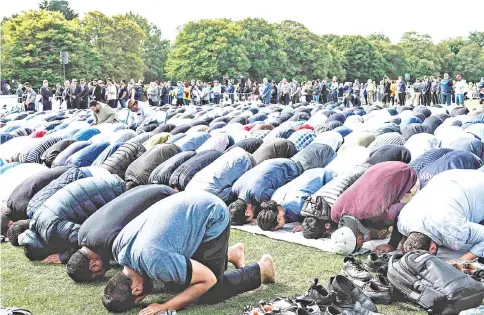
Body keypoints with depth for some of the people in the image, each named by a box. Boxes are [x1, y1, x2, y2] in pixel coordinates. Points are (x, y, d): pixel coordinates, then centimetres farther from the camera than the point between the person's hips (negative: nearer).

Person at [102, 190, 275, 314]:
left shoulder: (156, 262, -35)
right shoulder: (118, 246, -11)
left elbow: (208, 279, -23)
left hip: (213, 217, -8)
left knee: (209, 294, -7)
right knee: (175, 281, 15)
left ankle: (261, 270, 14)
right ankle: (232, 253, 30)